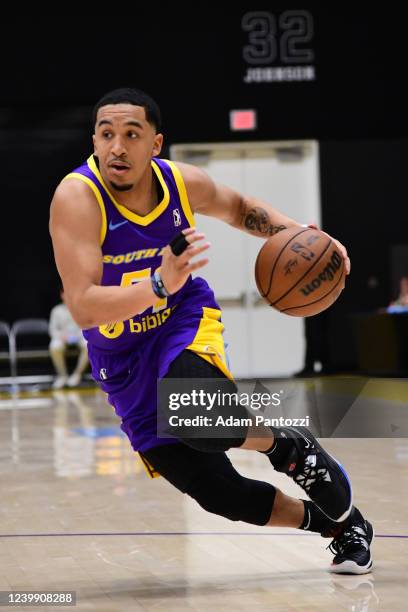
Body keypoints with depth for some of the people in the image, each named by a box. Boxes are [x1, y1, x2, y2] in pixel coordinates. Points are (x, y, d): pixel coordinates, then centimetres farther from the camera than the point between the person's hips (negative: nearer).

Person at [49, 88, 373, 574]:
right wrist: (159, 284, -50)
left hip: (185, 320, 0)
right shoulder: (76, 198, -26)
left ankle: (288, 447, -6)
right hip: (122, 360, 0)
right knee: (218, 494, -2)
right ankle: (339, 526, 20)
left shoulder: (183, 182, -13)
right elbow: (83, 308, -35)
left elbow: (239, 209, 12)